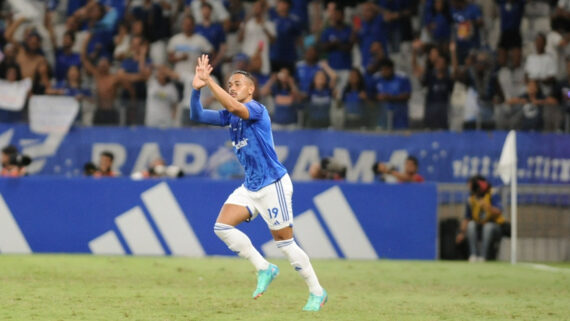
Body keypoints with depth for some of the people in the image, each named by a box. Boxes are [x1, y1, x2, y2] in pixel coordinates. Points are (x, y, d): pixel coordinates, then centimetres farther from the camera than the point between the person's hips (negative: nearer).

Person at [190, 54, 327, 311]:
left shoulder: (257, 110, -14)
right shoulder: (230, 116, 10)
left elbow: (233, 107, -34)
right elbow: (197, 116, 5)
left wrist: (209, 81, -32)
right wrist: (196, 88, -11)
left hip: (273, 184, -8)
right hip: (250, 186, 8)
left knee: (284, 241, -5)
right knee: (222, 227, -7)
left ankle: (317, 293, 8)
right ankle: (264, 269, 6)